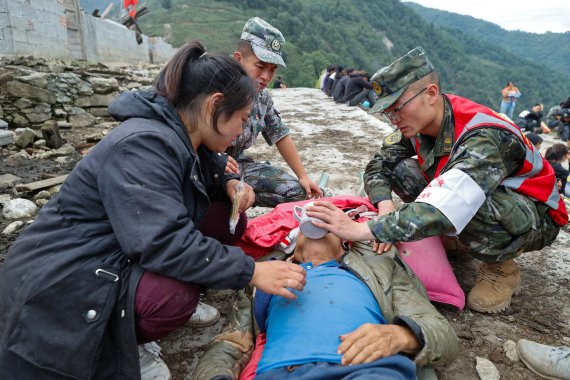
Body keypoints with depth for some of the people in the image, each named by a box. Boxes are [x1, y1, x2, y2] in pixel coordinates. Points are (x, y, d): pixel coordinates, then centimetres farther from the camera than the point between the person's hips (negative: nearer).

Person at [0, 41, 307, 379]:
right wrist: (251, 272, -29)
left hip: (124, 251, 10)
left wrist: (231, 182, -5)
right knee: (177, 295, -37)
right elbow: (165, 243, -34)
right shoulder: (143, 145, -27)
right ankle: (117, 347, -2)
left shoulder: (181, 135, 1)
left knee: (228, 218, -2)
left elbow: (211, 168, 20)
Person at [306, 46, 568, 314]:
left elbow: (443, 210, -48)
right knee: (397, 168, -10)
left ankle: (501, 267, -9)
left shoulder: (484, 139, -35)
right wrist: (386, 207, -31)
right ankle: (454, 239, 4)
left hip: (536, 217, -6)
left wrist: (360, 230, -51)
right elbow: (378, 166, -10)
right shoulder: (420, 120, -13)